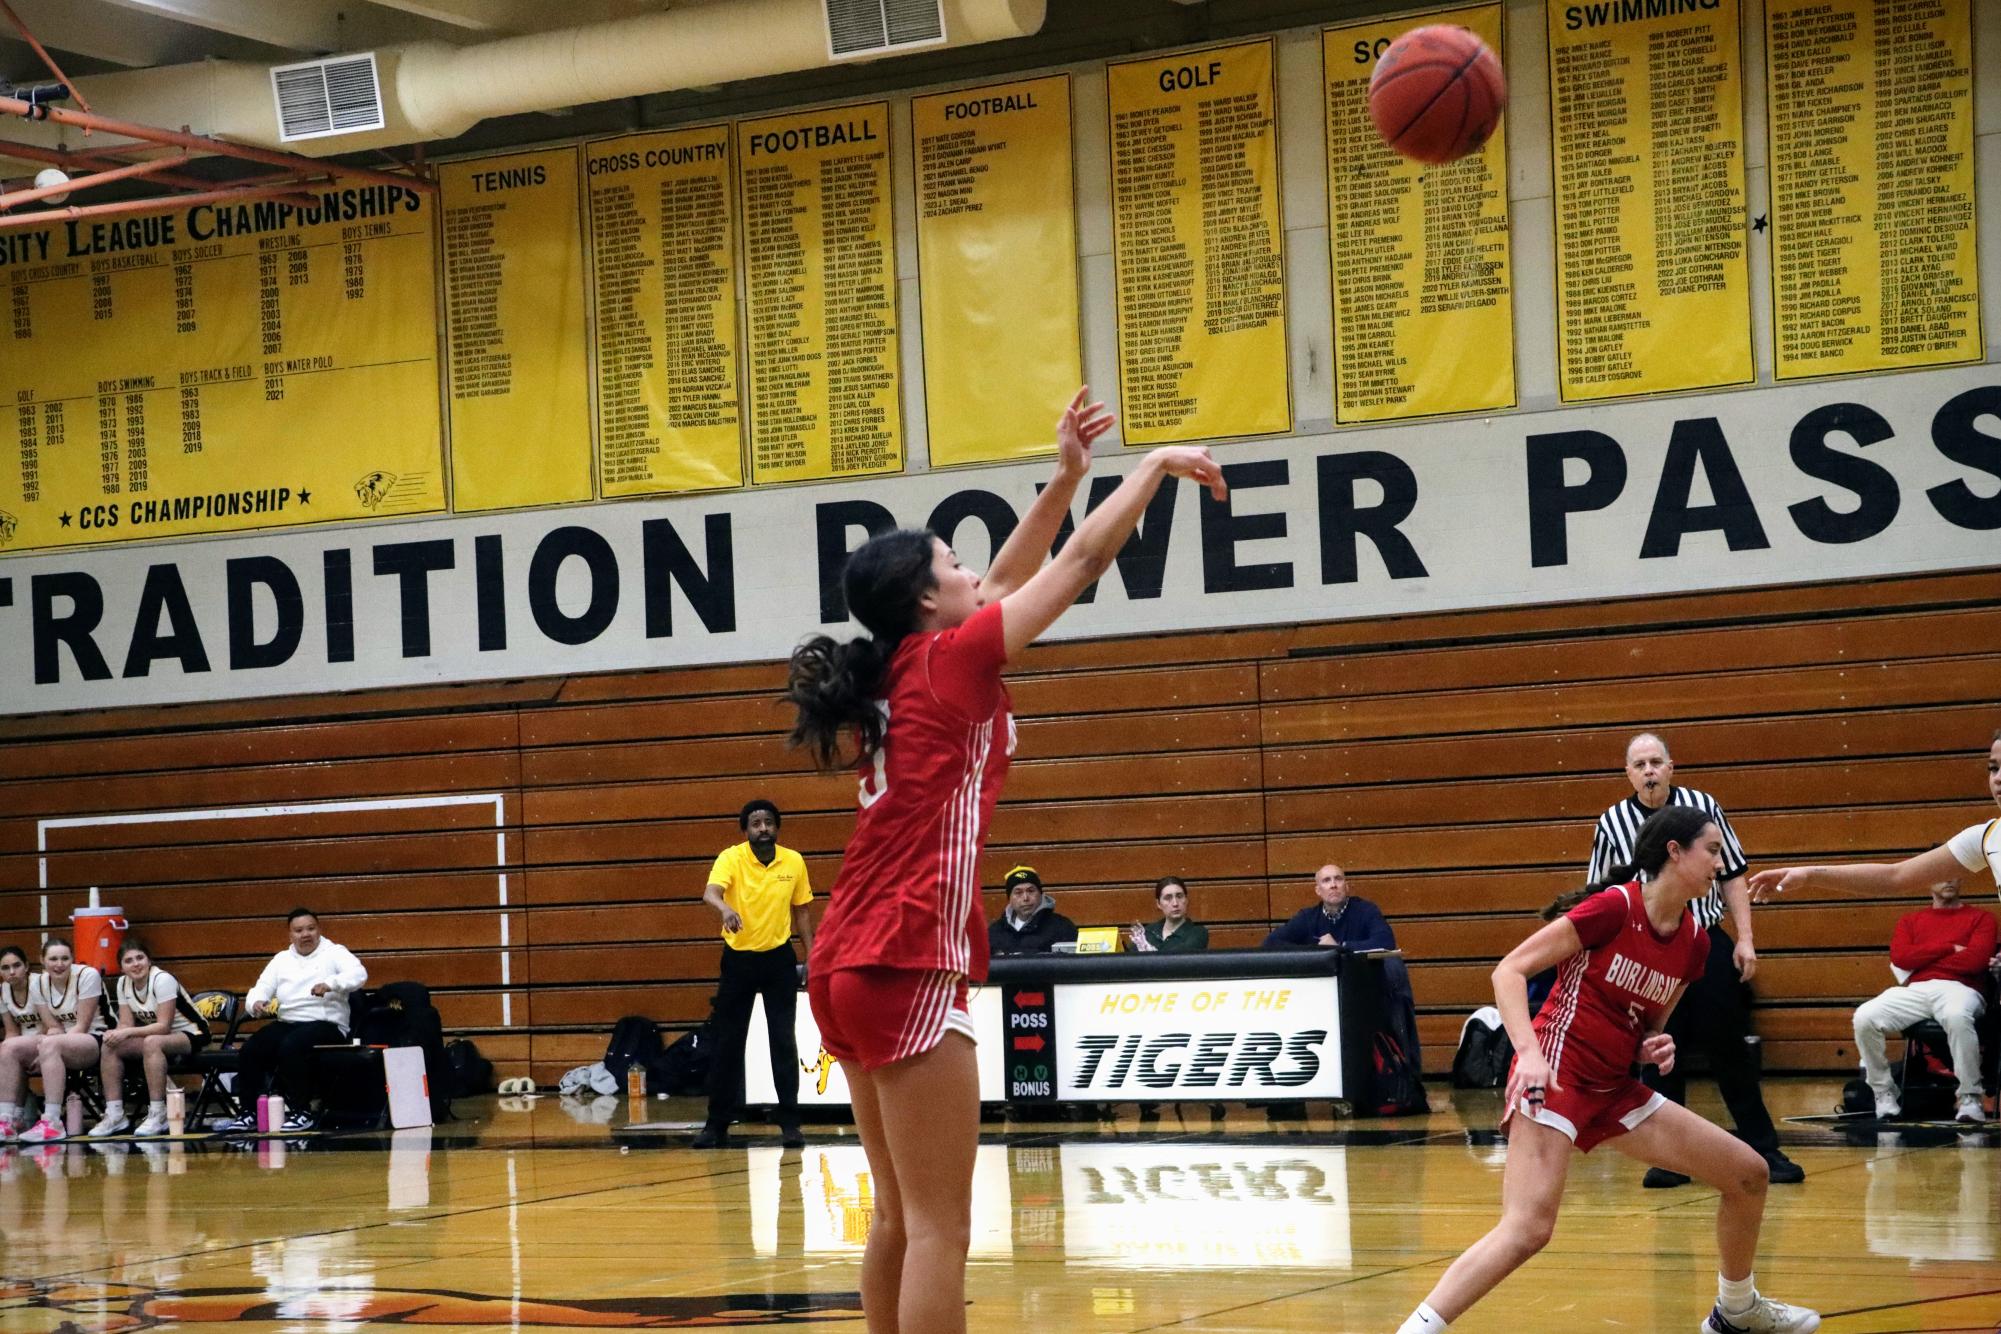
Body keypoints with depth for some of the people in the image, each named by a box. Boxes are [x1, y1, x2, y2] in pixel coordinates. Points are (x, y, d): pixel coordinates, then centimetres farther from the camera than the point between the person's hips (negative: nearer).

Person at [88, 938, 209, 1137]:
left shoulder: (162, 980, -21)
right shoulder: (123, 983, 0)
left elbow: (164, 1026, -26)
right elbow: (126, 1024, -2)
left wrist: (128, 1032, -34)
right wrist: (115, 1033, -25)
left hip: (190, 1035, -7)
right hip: (158, 1034, 7)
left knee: (152, 1042, -37)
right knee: (110, 1046, -13)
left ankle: (158, 1115, -34)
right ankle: (114, 1114, -12)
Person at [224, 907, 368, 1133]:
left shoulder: (334, 953, 5)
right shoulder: (281, 960, 20)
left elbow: (359, 974, -13)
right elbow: (260, 989, 14)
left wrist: (330, 984, -33)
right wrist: (255, 1004, -12)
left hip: (325, 1024, -5)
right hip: (286, 1023, 5)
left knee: (290, 1046, -36)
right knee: (249, 1050, -20)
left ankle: (302, 1112, -27)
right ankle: (250, 1112, -10)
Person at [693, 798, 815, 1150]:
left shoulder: (794, 862, -1)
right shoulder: (731, 858, -10)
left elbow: (801, 911, 10)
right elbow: (710, 892, -28)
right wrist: (724, 908, -51)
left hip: (779, 959, 1)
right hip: (739, 958, -1)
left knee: (784, 1041, -1)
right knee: (728, 1042, 3)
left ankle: (790, 1122, 6)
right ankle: (717, 1124, 11)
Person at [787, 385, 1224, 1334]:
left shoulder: (897, 675, 15)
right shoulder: (948, 661, -5)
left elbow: (1007, 585, 27)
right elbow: (1081, 562, 1)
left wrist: (1066, 475, 27)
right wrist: (1155, 467, 14)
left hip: (848, 964, 9)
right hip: (908, 967, -9)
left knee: (899, 1215, 13)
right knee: (938, 1226, -9)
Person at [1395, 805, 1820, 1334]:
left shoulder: (1694, 942, 8)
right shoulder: (1616, 906, -13)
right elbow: (1509, 970, -13)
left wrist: (1658, 1048, 0)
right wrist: (1529, 1052, -25)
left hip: (1615, 1088, 8)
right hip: (1556, 1076, -8)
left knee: (1748, 1174, 10)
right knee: (1528, 1228, -26)